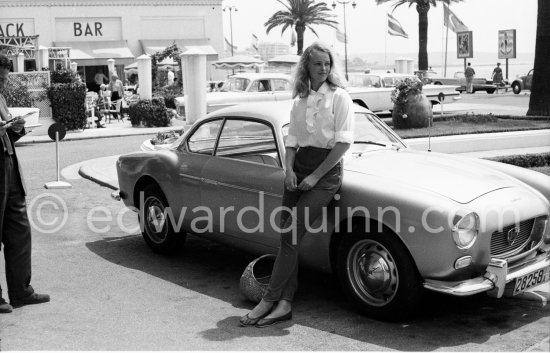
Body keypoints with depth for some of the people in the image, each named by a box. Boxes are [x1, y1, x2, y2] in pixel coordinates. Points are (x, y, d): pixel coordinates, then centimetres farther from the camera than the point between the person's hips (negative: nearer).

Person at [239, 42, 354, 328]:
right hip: (298, 168, 6)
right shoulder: (299, 100, 15)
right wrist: (289, 169, -6)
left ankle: (269, 300, -6)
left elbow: (344, 142, -9)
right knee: (287, 236, -1)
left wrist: (315, 176, -13)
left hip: (327, 169, -6)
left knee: (291, 234, -13)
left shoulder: (339, 97, -2)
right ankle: (284, 304, 3)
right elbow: (292, 139, 14)